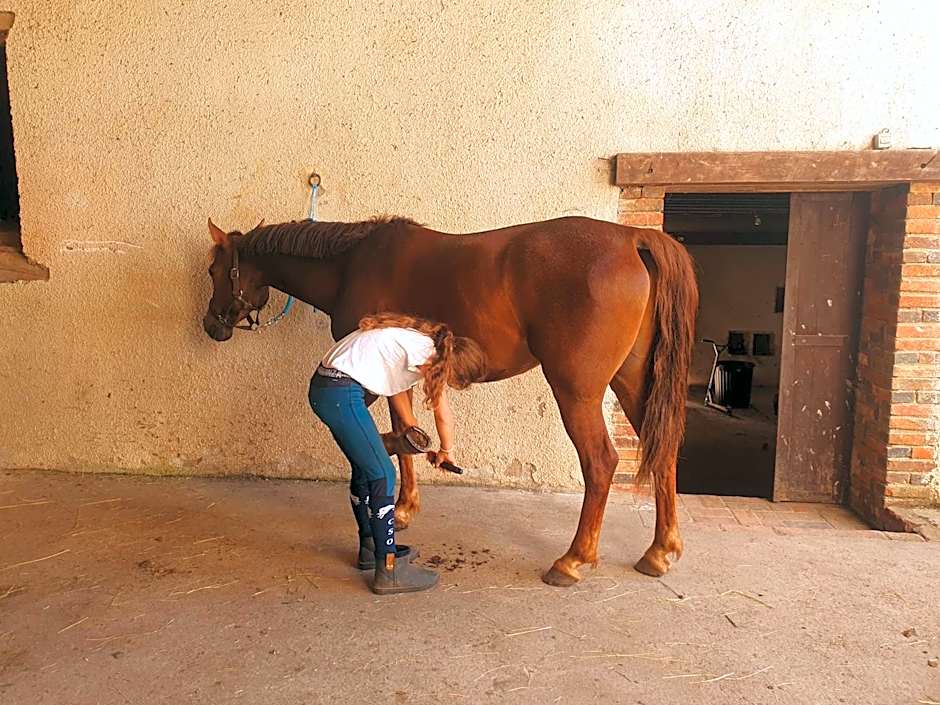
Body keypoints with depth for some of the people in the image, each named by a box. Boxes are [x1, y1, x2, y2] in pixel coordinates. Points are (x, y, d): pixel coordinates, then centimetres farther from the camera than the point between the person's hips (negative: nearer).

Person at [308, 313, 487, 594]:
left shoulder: (424, 344, 10)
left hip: (324, 386, 10)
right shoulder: (427, 352, -15)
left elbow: (397, 384, 17)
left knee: (365, 468, 19)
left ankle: (371, 547, 34)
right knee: (383, 475, -4)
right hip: (341, 394, -10)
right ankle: (389, 570, 3)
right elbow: (444, 415, -3)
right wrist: (447, 450, 14)